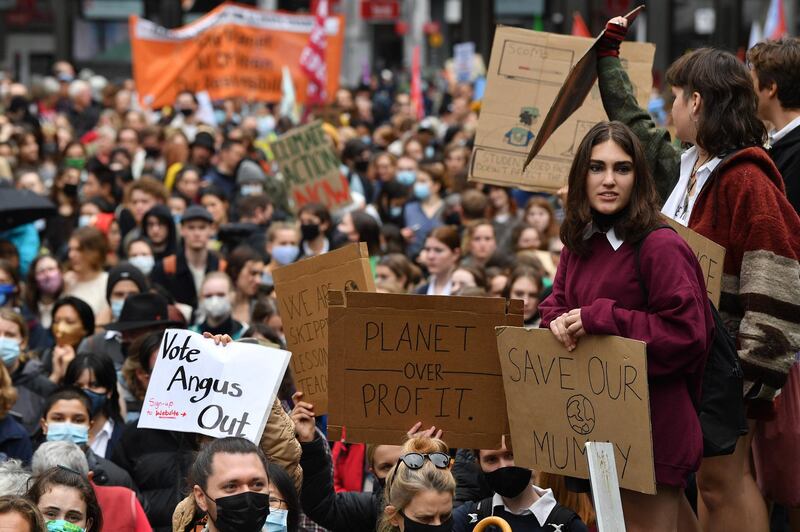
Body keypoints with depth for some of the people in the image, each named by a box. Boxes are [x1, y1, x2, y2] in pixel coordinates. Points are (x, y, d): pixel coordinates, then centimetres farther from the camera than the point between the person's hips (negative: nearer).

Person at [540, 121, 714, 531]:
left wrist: (599, 318, -22)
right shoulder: (580, 244, 8)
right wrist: (558, 322, -8)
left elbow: (687, 334, -21)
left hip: (652, 429, -8)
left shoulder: (660, 247, -17)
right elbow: (556, 302, 18)